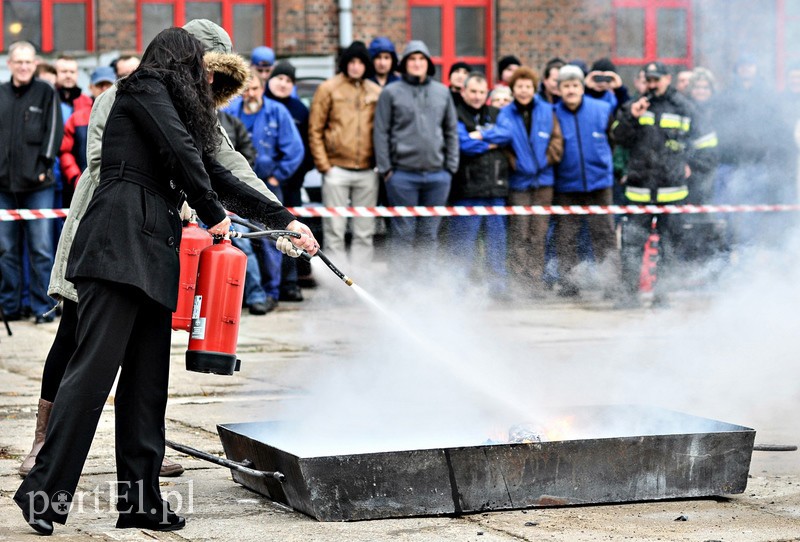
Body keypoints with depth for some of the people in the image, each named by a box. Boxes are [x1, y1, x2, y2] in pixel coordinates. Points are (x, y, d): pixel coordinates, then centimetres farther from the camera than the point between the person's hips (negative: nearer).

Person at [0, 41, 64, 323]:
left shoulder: (46, 93, 5)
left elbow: (54, 131, 1)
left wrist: (43, 166, -7)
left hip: (37, 184, -3)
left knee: (41, 248, -4)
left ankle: (42, 307, 2)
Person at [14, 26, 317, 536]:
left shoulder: (176, 111, 27)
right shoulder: (145, 89, 3)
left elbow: (215, 171, 30)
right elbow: (182, 155, -9)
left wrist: (285, 219, 31)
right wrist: (214, 215, 2)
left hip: (152, 253, 9)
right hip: (120, 240, -9)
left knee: (147, 378, 4)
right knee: (96, 364, -15)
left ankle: (139, 499, 4)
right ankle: (45, 489, -16)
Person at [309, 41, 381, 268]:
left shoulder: (376, 92, 9)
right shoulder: (329, 89, 2)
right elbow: (315, 130, 1)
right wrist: (323, 164, -6)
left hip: (367, 171, 3)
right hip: (337, 170, -3)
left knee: (364, 232, 6)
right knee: (334, 231, -2)